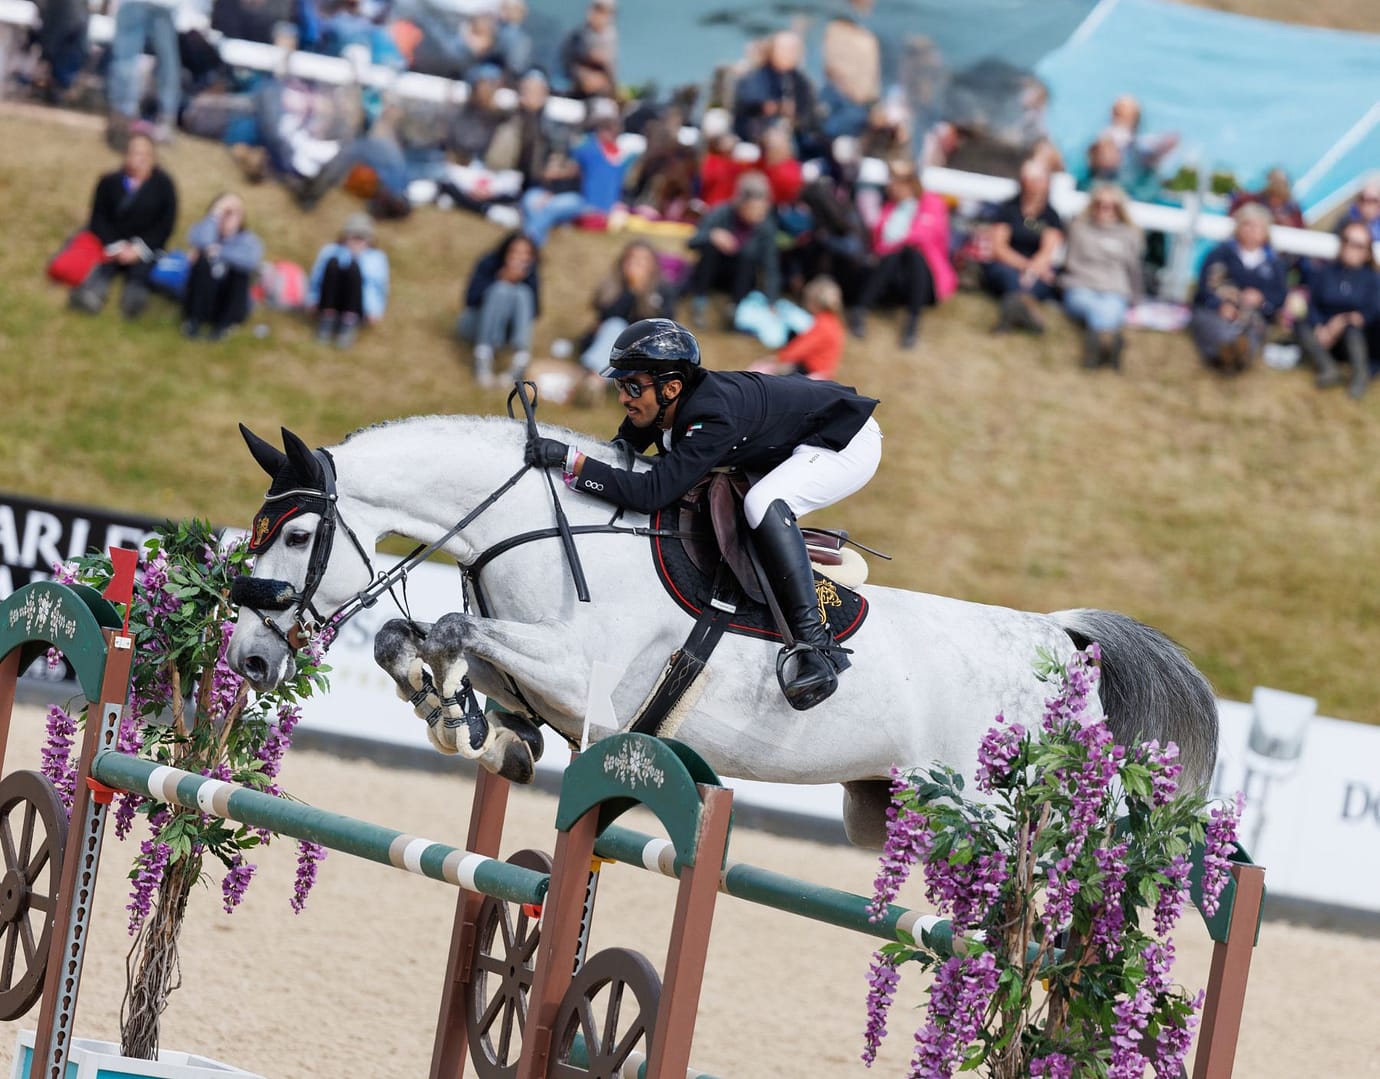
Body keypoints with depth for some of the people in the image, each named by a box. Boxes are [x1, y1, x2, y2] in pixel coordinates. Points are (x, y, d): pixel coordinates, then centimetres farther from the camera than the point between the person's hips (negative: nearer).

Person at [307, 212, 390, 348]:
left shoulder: (376, 258, 19)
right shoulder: (330, 251, 19)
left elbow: (380, 288, 7)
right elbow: (315, 280, 11)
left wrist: (374, 311, -12)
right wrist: (312, 300, -9)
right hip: (331, 305, 0)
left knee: (353, 266, -26)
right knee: (333, 263, -26)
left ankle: (350, 321, -31)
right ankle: (327, 318, -26)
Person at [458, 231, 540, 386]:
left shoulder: (530, 273, -8)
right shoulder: (488, 264, -15)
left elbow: (534, 312, -13)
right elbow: (471, 299, -23)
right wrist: (502, 279, -31)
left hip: (506, 329, 3)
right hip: (476, 325, -3)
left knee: (522, 293, -24)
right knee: (501, 290, -29)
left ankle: (522, 356, -44)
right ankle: (484, 356, -42)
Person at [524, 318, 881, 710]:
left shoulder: (712, 415, -36)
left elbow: (653, 493, -42)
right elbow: (617, 453, 1)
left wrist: (572, 460, -43)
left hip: (849, 441, -10)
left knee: (763, 504, -34)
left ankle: (816, 645, -31)